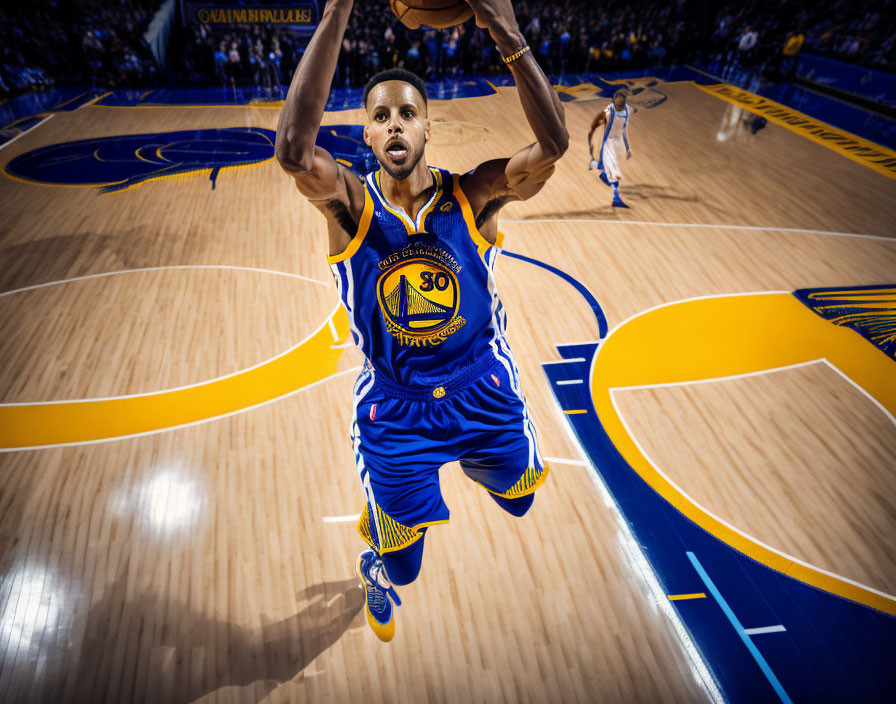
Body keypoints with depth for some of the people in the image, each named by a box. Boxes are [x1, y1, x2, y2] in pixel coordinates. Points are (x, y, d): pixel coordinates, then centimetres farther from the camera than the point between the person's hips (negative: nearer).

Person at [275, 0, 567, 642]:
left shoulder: (472, 196, -10)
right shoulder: (349, 202, -14)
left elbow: (553, 145, -26)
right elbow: (293, 148, -35)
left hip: (484, 390, 2)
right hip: (394, 408, -1)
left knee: (518, 500, 27)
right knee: (401, 567, 12)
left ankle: (470, 460, 61)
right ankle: (376, 573, 52)